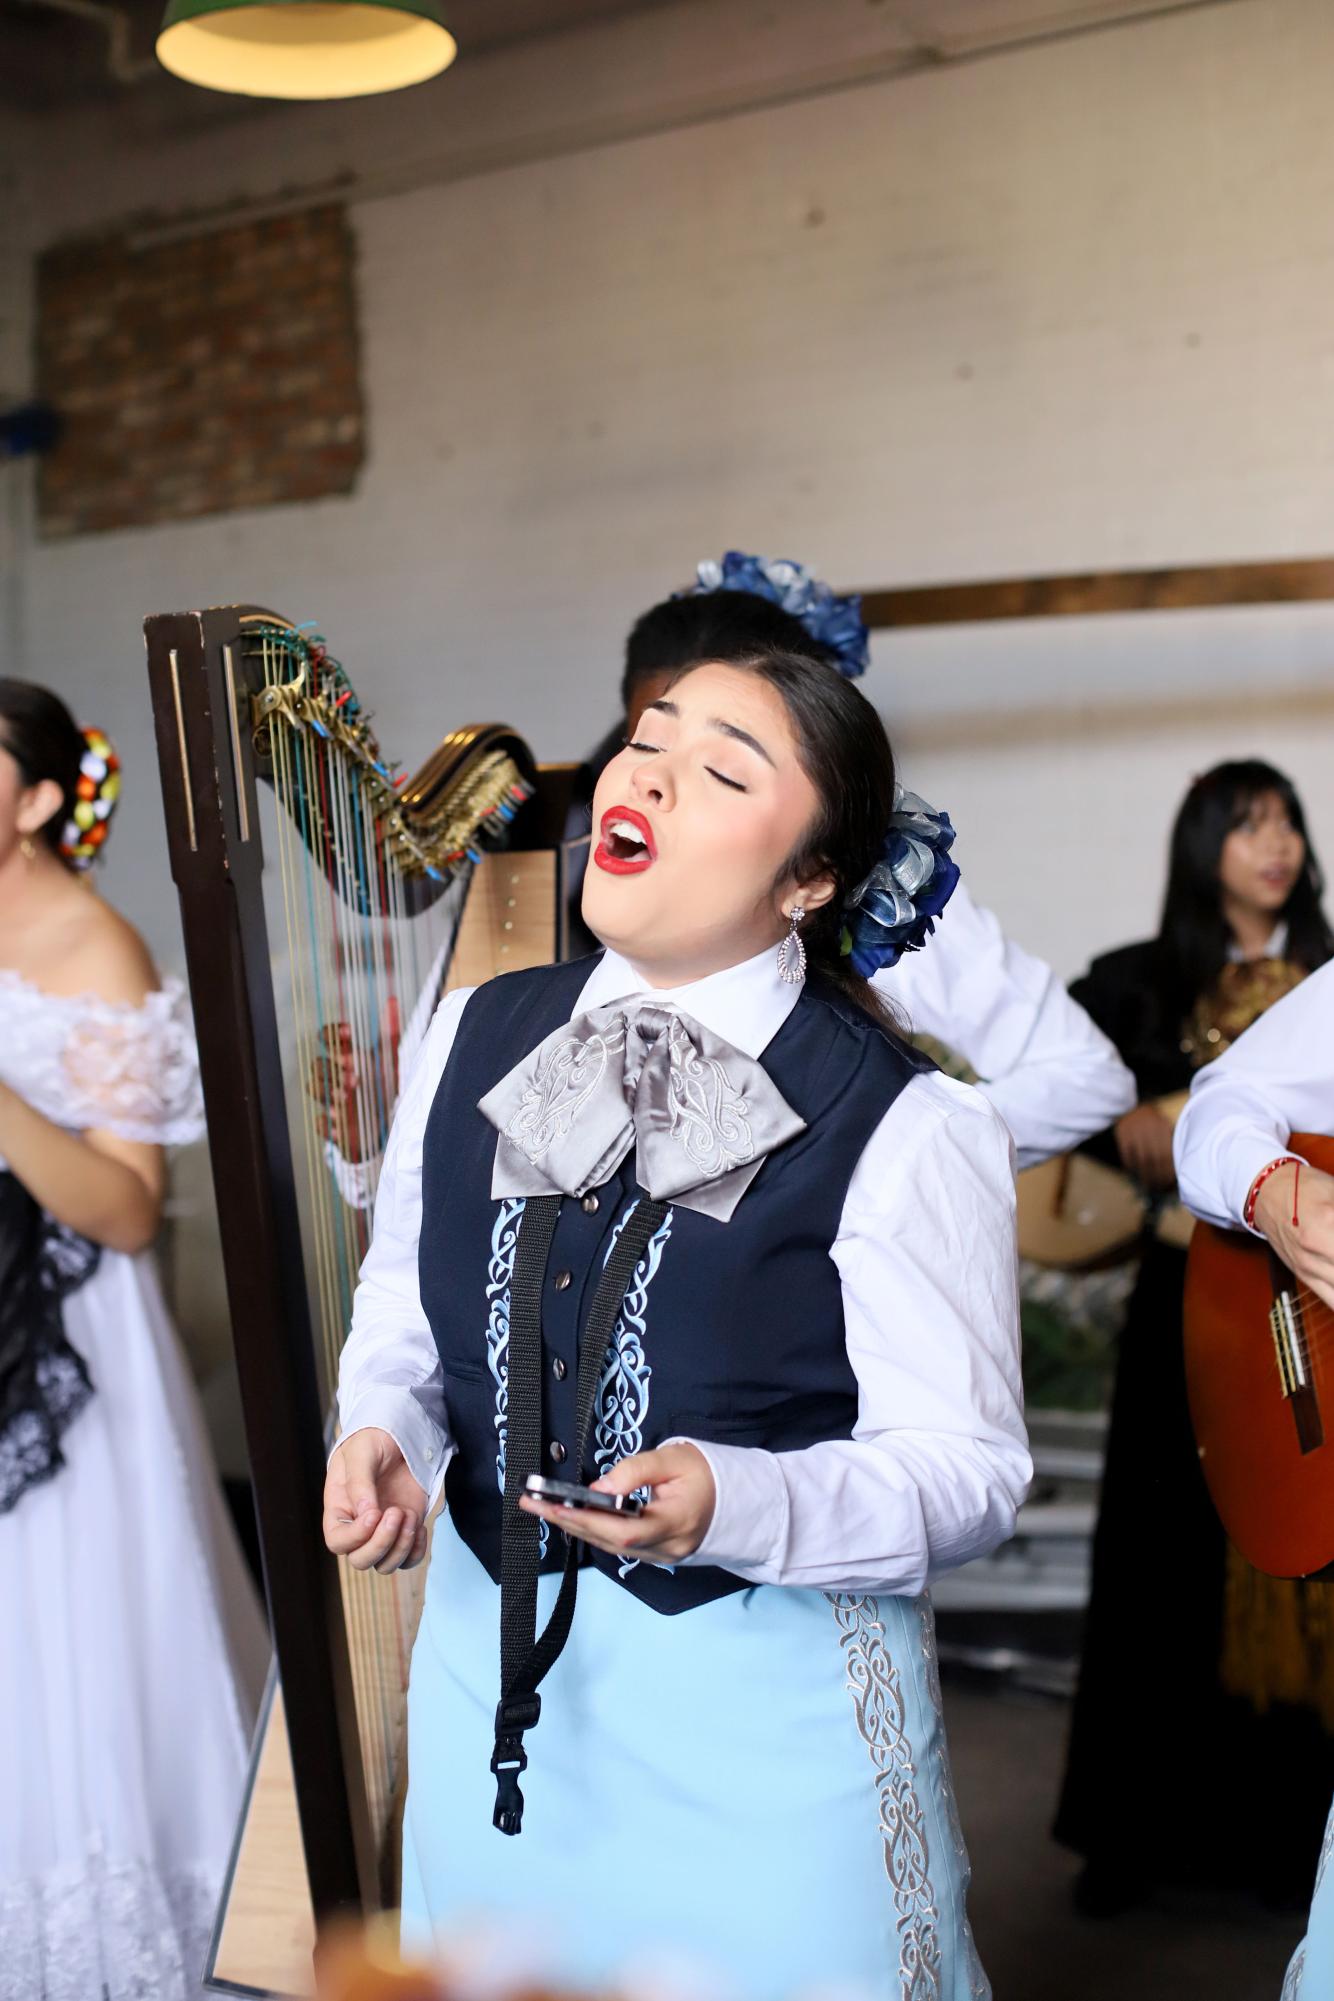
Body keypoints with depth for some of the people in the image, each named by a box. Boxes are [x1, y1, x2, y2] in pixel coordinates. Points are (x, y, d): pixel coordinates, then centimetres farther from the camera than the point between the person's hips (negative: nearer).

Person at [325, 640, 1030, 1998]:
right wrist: (384, 1433, -10)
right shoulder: (474, 1036, 1)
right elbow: (403, 1315, 12)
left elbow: (966, 1469, -14)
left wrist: (733, 1502, -30)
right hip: (492, 1661, 5)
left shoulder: (908, 1131, -15)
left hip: (772, 1708, -4)